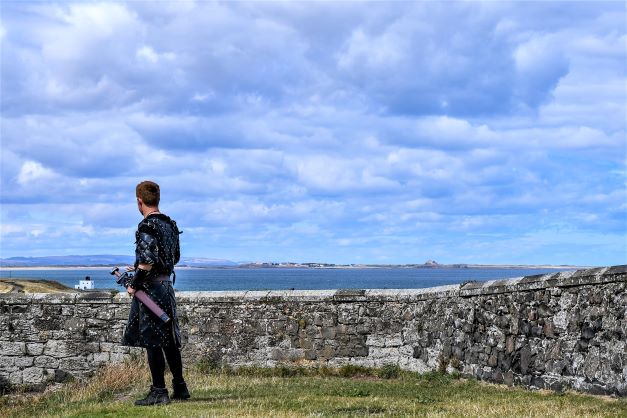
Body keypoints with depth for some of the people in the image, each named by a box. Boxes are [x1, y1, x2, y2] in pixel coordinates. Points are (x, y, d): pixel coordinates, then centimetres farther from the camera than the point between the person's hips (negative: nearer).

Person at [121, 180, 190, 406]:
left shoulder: (146, 227, -16)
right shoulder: (170, 224, 11)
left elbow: (147, 262, -24)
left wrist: (133, 284, -11)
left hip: (150, 287, -9)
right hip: (167, 285, 9)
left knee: (152, 341, -4)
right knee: (169, 340, 15)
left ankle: (159, 391, -2)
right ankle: (180, 387, 20)